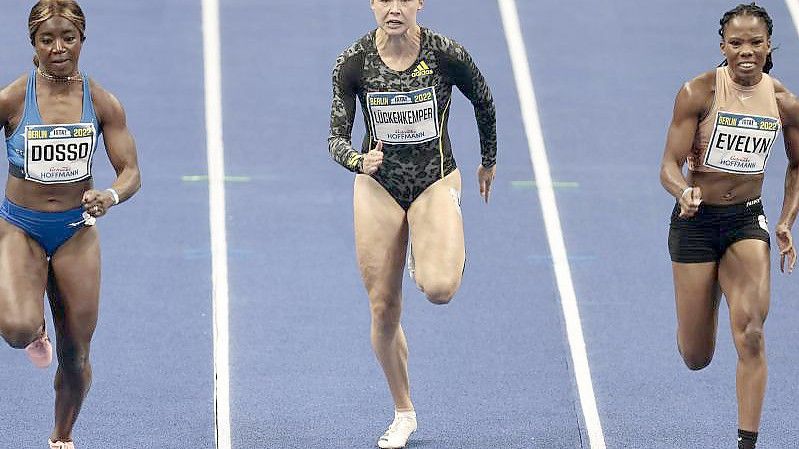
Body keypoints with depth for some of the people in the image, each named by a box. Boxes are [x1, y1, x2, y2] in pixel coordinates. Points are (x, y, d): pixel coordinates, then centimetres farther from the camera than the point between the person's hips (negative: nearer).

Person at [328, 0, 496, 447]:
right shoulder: (353, 62, -11)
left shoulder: (446, 54, -14)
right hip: (378, 188, 2)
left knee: (439, 288, -27)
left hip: (436, 182, -2)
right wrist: (359, 160, -31)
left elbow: (485, 102, 5)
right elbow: (337, 137, -8)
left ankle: (445, 255, 12)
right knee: (384, 311, 3)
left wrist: (489, 162, 17)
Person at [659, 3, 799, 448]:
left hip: (748, 220, 2)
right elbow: (670, 167, -13)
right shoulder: (698, 93, -13)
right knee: (696, 358, 6)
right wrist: (685, 192, -35)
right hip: (696, 222, -2)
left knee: (751, 335, -19)